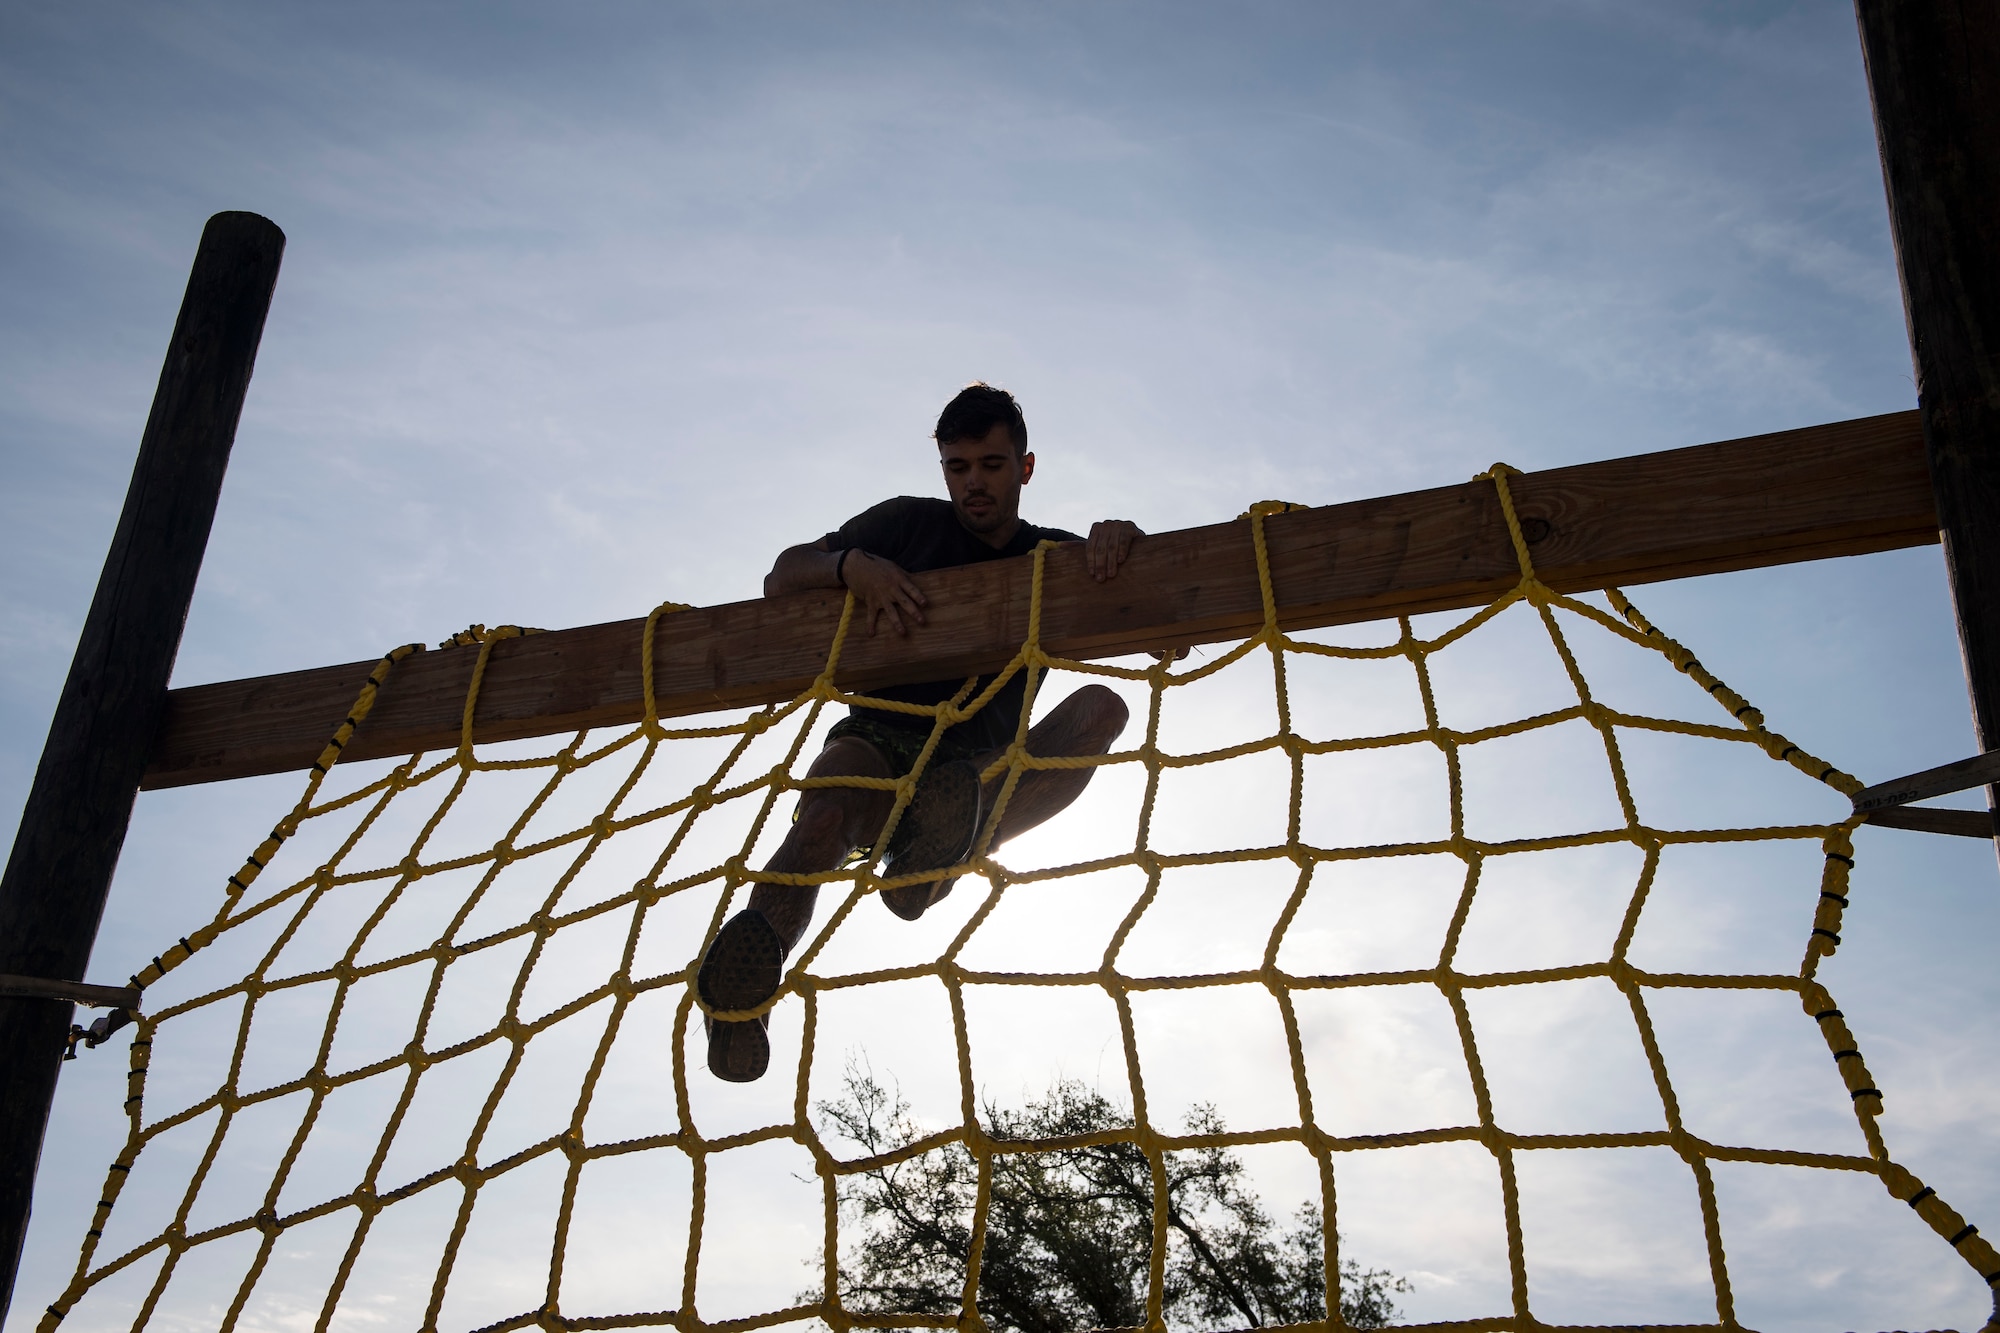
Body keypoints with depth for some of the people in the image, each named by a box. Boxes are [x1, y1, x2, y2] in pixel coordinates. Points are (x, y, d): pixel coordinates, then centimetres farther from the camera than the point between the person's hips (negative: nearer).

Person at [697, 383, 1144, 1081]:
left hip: (984, 764, 1)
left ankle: (930, 854, -51)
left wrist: (1122, 542, -20)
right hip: (879, 739, -1)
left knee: (1100, 706, -27)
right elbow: (781, 577, 6)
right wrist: (851, 563, -17)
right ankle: (748, 975, -66)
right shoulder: (912, 524, 12)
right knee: (826, 809, -37)